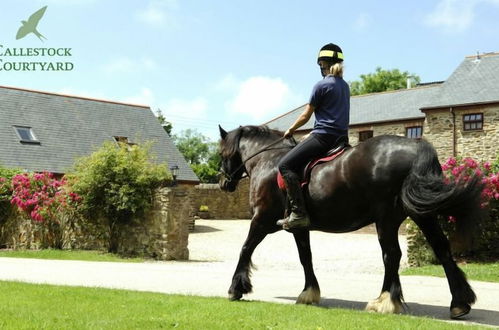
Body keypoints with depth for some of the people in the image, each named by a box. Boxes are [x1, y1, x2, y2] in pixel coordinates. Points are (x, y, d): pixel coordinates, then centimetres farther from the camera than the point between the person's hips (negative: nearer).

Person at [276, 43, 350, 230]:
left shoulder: (321, 85, -7)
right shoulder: (345, 86, 16)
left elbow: (305, 116, -2)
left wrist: (290, 130, 15)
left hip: (323, 136, -9)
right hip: (342, 137, 9)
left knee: (285, 165, -13)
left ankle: (299, 214, -24)